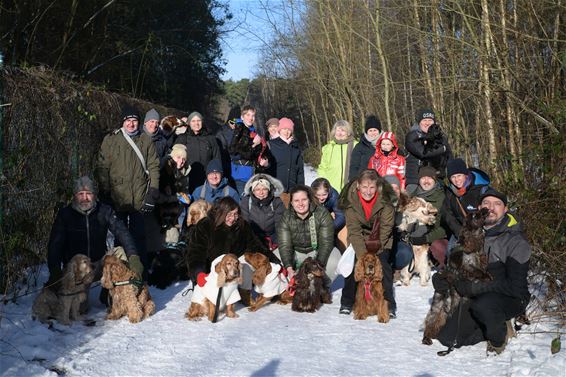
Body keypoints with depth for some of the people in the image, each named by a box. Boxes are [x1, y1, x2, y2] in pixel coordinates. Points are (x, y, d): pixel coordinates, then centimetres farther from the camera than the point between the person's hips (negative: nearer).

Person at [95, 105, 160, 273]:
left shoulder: (146, 140, 6)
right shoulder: (111, 140, 2)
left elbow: (153, 166, 5)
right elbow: (101, 167, 1)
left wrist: (153, 192, -2)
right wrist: (105, 193, -5)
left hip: (139, 200, 1)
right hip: (117, 199, -1)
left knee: (139, 235, 8)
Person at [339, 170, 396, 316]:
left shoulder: (386, 201, -23)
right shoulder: (351, 200, -20)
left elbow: (385, 229, -20)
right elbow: (354, 231, -19)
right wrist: (363, 254, -28)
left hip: (381, 241, -1)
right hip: (359, 240, 1)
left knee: (383, 264, -18)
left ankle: (388, 304, -8)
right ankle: (347, 302, 1)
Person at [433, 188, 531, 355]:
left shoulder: (516, 242, -15)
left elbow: (515, 286, -22)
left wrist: (475, 287, -27)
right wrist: (442, 277, -12)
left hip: (511, 299, -5)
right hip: (478, 298, 5)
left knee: (484, 304, -38)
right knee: (447, 338, -7)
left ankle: (498, 339, -5)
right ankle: (496, 325, 15)